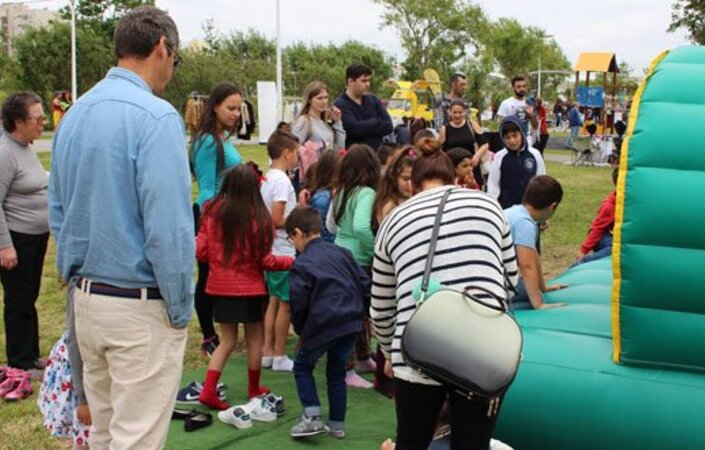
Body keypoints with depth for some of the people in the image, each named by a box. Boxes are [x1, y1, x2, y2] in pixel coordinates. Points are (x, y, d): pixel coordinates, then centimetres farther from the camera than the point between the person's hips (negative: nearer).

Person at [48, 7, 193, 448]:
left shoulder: (74, 114, 9)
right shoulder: (155, 117, -17)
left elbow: (58, 212, 15)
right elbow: (168, 227, -21)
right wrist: (181, 308, -10)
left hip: (87, 298, 8)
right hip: (140, 307, -8)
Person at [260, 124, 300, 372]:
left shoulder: (268, 178, 11)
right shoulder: (282, 180, -17)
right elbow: (277, 220, -22)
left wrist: (298, 209, 13)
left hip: (272, 251, 9)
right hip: (284, 251, -9)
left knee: (274, 301, 15)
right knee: (285, 304, 1)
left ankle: (267, 352, 19)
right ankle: (279, 356, 8)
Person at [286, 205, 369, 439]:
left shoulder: (302, 265, -7)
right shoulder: (342, 253, 10)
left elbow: (299, 305, -7)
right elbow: (365, 284, 12)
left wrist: (300, 331, 9)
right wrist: (359, 312, 21)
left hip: (322, 325, -6)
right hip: (351, 323, 6)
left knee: (302, 366, 16)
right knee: (336, 371, 19)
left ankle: (312, 416, 4)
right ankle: (337, 424, 23)